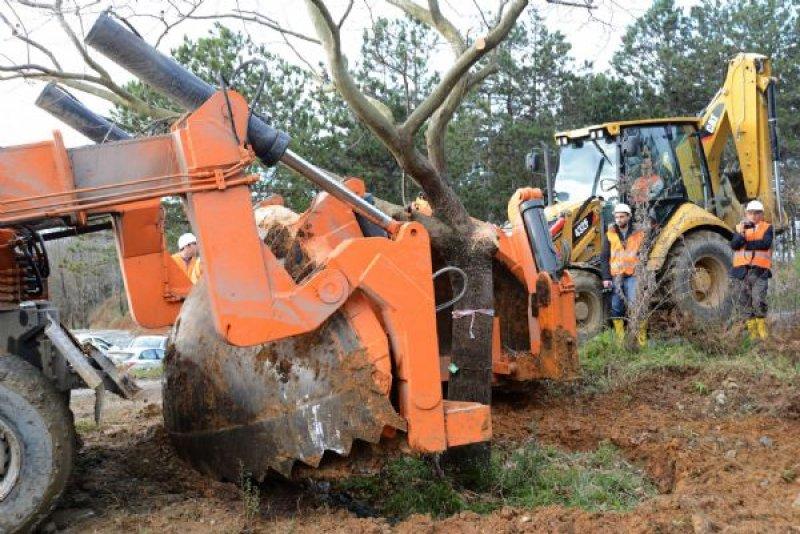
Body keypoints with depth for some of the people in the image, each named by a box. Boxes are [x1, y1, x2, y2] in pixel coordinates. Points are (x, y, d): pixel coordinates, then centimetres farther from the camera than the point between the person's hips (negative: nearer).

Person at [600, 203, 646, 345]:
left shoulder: (639, 234, 3)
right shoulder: (610, 235, 7)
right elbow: (604, 257, 7)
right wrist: (606, 277, -1)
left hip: (633, 276, -3)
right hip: (615, 277, 3)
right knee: (616, 309, 6)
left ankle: (641, 340, -5)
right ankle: (620, 340, 17)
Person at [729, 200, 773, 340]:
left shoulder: (767, 227, 8)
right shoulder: (739, 227, 15)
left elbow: (766, 243, -11)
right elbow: (733, 245, -1)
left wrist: (745, 244, -8)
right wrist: (741, 233, -19)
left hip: (759, 271, -3)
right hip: (741, 270, 3)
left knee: (758, 301, -16)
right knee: (743, 302, 4)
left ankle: (762, 327, 5)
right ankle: (752, 332, 13)